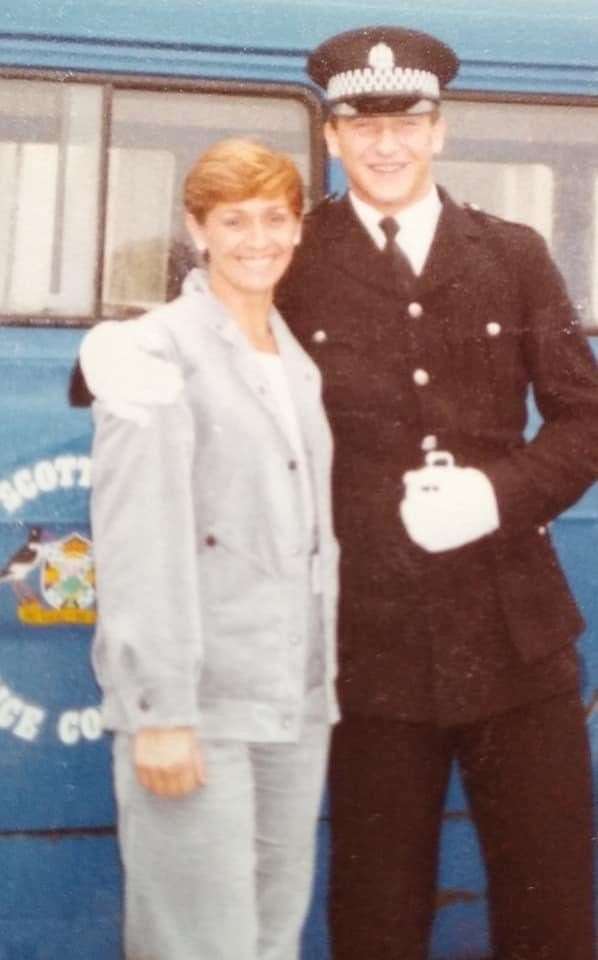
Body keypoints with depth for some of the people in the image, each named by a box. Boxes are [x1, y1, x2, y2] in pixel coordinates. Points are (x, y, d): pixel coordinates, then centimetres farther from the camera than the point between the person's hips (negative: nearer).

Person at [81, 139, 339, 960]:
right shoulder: (158, 350, -7)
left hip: (297, 703, 7)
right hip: (200, 702, -7)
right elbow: (138, 543, -14)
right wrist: (159, 710, -19)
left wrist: (325, 681, 12)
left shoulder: (300, 363, 15)